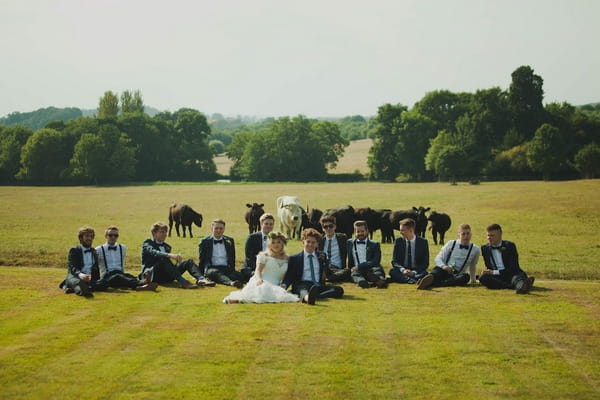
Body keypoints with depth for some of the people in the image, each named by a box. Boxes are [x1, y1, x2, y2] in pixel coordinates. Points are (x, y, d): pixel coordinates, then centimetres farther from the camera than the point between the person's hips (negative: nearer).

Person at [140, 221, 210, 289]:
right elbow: (154, 253, -20)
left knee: (189, 261, -11)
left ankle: (201, 279, -40)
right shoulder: (147, 243, 3)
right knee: (164, 259, -36)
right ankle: (183, 282, -50)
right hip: (151, 275, -6)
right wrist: (170, 255, -35)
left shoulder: (167, 247, 24)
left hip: (165, 277, 6)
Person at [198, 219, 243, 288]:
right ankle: (231, 282, -66)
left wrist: (232, 271, 11)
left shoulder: (229, 241, 17)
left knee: (239, 275, -29)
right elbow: (202, 260, 12)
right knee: (216, 273, -40)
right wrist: (202, 274, 6)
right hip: (212, 268, -4)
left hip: (227, 268, 4)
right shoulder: (205, 241, 10)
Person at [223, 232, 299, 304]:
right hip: (262, 283, -3)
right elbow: (258, 270, 0)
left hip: (276, 286, 3)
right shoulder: (264, 256, 13)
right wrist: (259, 279, -24)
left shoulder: (286, 259, 21)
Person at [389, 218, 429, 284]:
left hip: (417, 272, -1)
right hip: (402, 271, 1)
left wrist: (414, 272, -19)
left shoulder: (423, 242, 0)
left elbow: (425, 263, -1)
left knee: (424, 273, -33)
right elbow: (394, 261, 3)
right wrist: (402, 270, -18)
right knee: (392, 271, -31)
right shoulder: (398, 241, 5)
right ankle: (412, 280, -50)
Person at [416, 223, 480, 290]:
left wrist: (473, 279, 35)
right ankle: (430, 278, -71)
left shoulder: (475, 249, 10)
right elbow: (438, 259, 6)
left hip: (457, 275, -1)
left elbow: (472, 266, 25)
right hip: (444, 270, 1)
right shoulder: (451, 244, 9)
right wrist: (443, 266, -15)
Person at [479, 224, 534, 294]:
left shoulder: (509, 246, 1)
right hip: (497, 278, 2)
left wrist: (494, 272, -18)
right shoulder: (485, 248, 13)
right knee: (482, 277, -29)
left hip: (511, 275, -2)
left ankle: (521, 286, -77)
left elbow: (513, 268, -10)